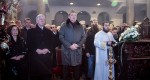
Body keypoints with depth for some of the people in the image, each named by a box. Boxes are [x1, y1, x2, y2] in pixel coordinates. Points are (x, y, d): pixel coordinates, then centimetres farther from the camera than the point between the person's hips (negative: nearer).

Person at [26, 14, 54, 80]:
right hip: (35, 59, -2)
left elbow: (52, 44, 9)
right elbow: (29, 44, 1)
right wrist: (36, 50, -14)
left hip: (47, 59, 2)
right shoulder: (31, 31, 11)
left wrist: (47, 50, -9)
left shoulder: (49, 32, 18)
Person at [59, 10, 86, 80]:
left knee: (77, 68, 7)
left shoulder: (80, 26, 11)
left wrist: (78, 45, -10)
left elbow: (84, 37, 6)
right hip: (66, 50, -2)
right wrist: (69, 45, -13)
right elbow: (61, 37, -4)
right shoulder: (64, 25, 3)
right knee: (66, 68, 6)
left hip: (77, 50, 2)